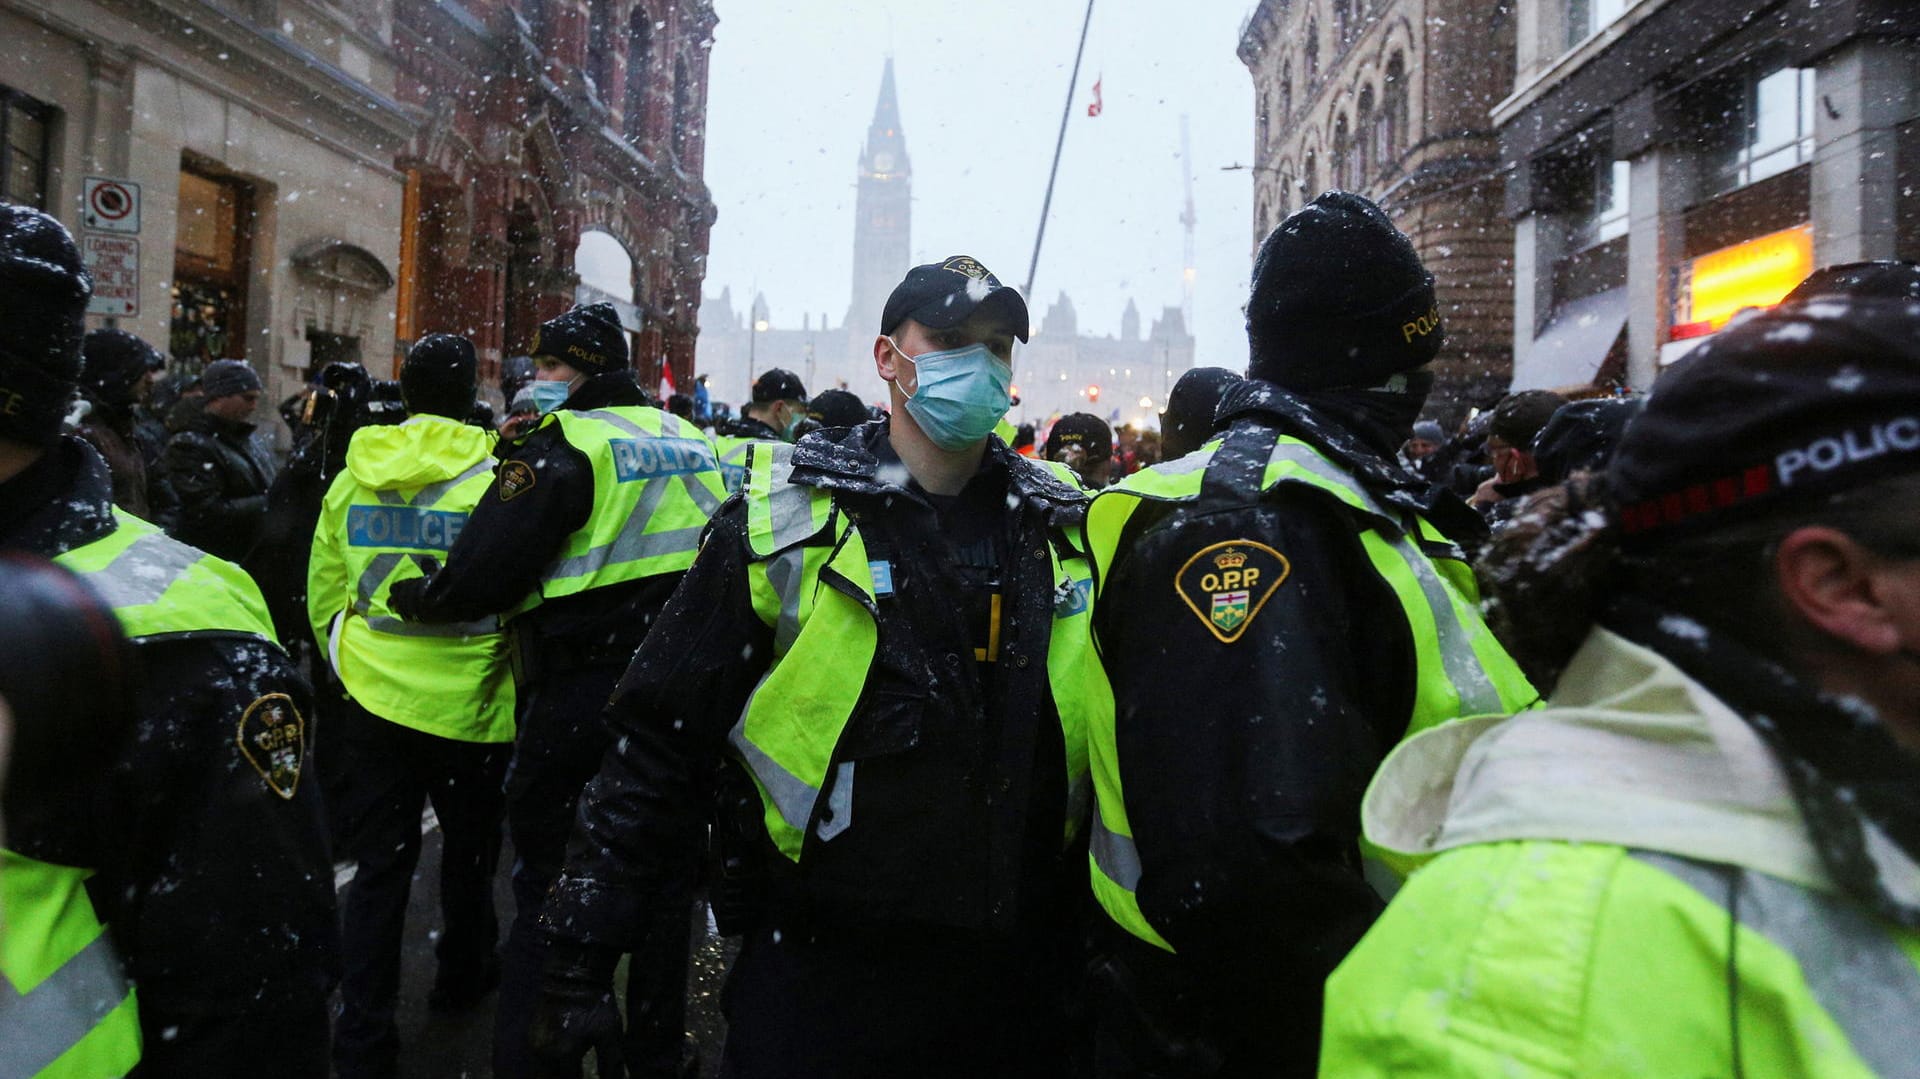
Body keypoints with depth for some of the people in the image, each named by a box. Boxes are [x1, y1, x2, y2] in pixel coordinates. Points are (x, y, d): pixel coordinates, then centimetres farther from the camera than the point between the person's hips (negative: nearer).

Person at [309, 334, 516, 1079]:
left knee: (379, 865, 9)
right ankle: (464, 973, 37)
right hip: (471, 704, -3)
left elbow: (323, 593, 6)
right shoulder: (498, 480, -12)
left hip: (374, 698, 3)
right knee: (468, 849, 19)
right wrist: (510, 662, 8)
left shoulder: (352, 479, 0)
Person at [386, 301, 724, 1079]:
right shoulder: (690, 440, 9)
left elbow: (477, 577, -18)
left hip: (580, 694, -7)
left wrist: (411, 596, -1)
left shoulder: (565, 447, -13)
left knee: (548, 884, 4)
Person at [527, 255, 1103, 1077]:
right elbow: (662, 740, -7)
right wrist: (582, 954, -7)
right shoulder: (786, 519, -8)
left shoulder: (1061, 530, 3)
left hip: (1018, 974, 4)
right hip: (819, 970, -3)